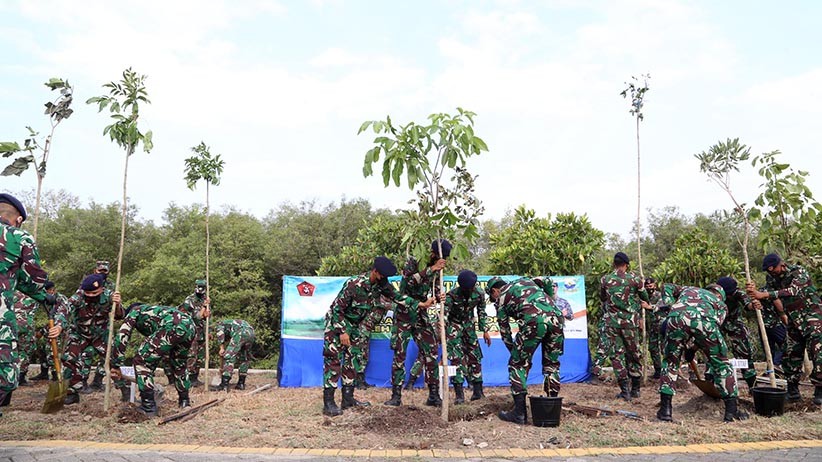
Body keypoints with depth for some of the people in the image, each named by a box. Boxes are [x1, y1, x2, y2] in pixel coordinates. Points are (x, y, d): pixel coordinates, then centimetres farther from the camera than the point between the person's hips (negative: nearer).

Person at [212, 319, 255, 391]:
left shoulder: (221, 324, 31)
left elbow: (220, 332, 3)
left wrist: (222, 348, 3)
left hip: (240, 333, -7)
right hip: (251, 332, 7)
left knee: (229, 356, -3)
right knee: (244, 358, 23)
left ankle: (224, 385, -7)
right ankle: (241, 383, 25)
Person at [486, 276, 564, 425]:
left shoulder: (501, 297, 20)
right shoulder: (525, 281, 33)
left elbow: (504, 331, 22)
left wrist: (514, 352, 34)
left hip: (534, 321, -5)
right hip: (556, 317, 5)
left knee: (518, 364, 8)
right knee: (551, 364, 20)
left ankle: (519, 412, 6)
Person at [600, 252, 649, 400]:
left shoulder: (605, 280, 3)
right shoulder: (634, 278, -2)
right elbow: (645, 297, 12)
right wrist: (642, 304, 34)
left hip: (612, 321, 1)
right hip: (630, 321, -1)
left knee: (617, 354, 5)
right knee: (634, 354, 12)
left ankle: (624, 390, 2)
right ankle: (635, 389, 19)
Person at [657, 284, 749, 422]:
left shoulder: (688, 289, 44)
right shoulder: (721, 304, 38)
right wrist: (696, 344, 34)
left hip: (676, 318, 1)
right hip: (705, 320, -1)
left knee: (670, 362, 19)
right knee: (721, 363, 22)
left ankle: (665, 409, 16)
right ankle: (732, 410, 25)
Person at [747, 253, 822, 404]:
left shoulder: (799, 272, -17)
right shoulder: (771, 277, 3)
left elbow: (793, 290, -34)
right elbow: (767, 293, -5)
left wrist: (764, 295, -43)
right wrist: (755, 291, -28)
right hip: (794, 321, 6)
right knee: (791, 355, 6)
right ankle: (793, 391, 14)